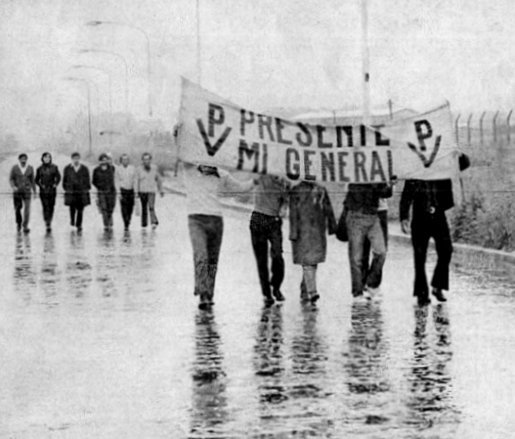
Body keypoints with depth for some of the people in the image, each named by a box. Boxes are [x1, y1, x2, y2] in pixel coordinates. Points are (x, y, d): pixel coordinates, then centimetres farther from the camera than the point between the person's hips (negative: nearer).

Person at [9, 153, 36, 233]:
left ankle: (25, 226, -8)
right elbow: (11, 179, 2)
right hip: (17, 191, 0)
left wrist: (34, 191, 10)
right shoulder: (15, 168, -1)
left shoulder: (30, 168, 3)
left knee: (27, 209, -10)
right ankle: (18, 222, 31)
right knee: (17, 208, 5)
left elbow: (32, 180, 9)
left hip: (27, 191, 0)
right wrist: (13, 186, -16)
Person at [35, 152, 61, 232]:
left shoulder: (54, 168, 3)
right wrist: (41, 185, -6)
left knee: (51, 207, 5)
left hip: (52, 190, 1)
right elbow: (37, 180, 10)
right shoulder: (40, 169, 4)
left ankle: (49, 222, 23)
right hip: (43, 191, -1)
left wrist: (55, 184, -9)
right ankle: (47, 224, -11)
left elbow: (58, 177, 5)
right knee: (45, 207, -10)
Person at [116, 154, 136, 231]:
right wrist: (119, 192, -6)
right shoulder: (118, 169, -1)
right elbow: (117, 181, 0)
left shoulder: (132, 168, 4)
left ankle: (128, 221, 26)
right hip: (123, 190, -2)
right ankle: (126, 225, -8)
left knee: (130, 208, 5)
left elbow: (135, 180, 7)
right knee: (124, 209, -9)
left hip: (131, 190, 2)